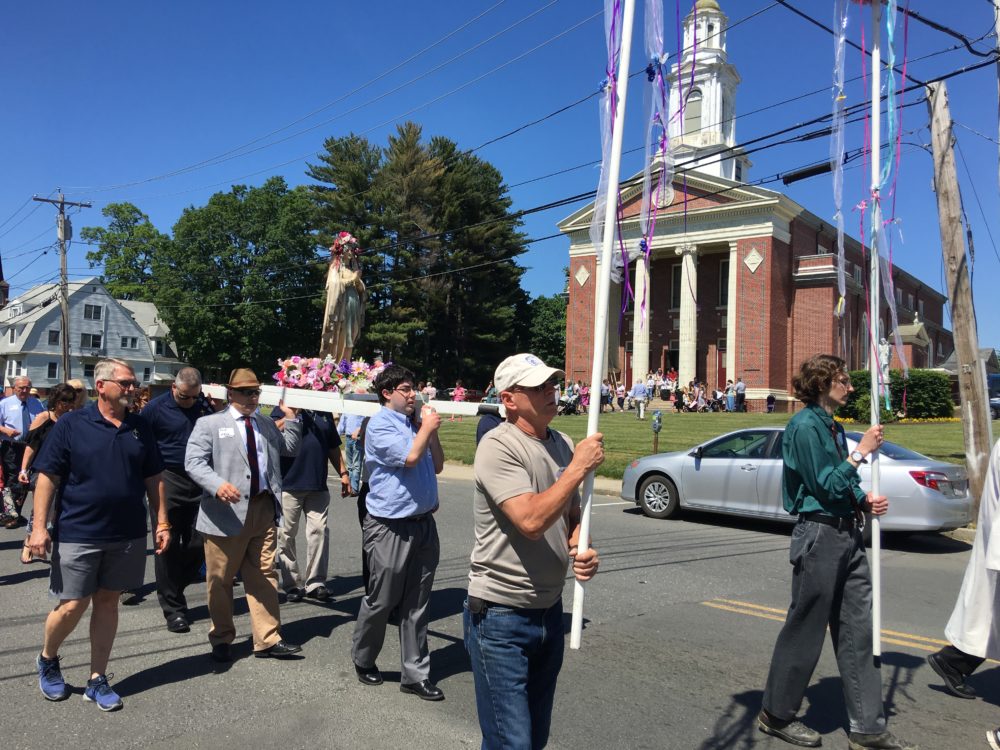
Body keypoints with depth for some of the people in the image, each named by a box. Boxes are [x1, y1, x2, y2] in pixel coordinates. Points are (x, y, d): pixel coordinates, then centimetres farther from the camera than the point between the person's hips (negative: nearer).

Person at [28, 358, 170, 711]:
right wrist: (39, 527, -11)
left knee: (108, 602, 10)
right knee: (72, 606, 2)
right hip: (78, 535, -3)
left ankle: (97, 680, 23)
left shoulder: (140, 428, 6)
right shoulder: (70, 425, -5)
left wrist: (162, 523, 5)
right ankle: (47, 659, 33)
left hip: (127, 536, 3)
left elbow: (154, 479, 9)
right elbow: (47, 478, -5)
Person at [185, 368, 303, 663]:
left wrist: (291, 419, 9)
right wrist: (218, 485, -27)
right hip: (227, 512, -4)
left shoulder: (267, 425, 17)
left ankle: (267, 640, 14)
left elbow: (290, 448, 19)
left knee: (264, 576, 7)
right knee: (221, 580, 8)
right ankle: (221, 639, 25)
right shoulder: (210, 424, 0)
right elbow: (193, 461, -10)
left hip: (264, 509, 4)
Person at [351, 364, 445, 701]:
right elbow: (409, 457, -20)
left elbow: (437, 466, 13)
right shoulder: (380, 425, -9)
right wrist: (428, 428, -7)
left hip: (423, 524, 6)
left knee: (416, 606, 10)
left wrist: (431, 430, 2)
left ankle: (415, 675, 19)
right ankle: (363, 660, 32)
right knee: (381, 601, 8)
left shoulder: (416, 421, 11)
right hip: (390, 529, -6)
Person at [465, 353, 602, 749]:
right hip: (502, 616, -7)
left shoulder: (563, 445, 6)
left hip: (550, 609, 7)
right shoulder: (498, 446, -17)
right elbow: (531, 520, -28)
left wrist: (581, 550, -6)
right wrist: (580, 467, -21)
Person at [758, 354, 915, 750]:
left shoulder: (834, 427, 13)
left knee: (858, 629, 10)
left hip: (847, 533, 9)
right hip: (819, 535, -9)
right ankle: (776, 715, 19)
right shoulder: (804, 426, -13)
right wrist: (860, 451, -13)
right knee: (805, 628, 2)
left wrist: (865, 500, 0)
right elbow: (826, 485, -17)